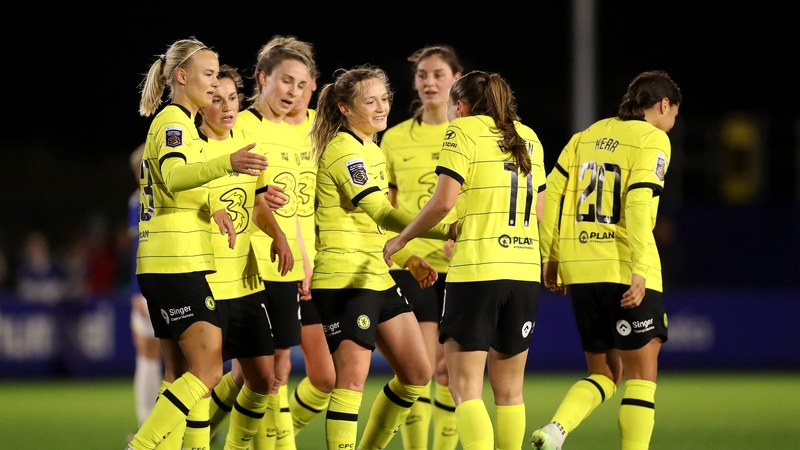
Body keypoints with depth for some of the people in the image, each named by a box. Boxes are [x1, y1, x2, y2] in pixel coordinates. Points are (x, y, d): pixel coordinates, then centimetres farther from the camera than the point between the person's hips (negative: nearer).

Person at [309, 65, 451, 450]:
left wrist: (409, 260, 16)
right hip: (344, 279, -10)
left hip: (378, 277, 10)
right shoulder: (343, 150, -13)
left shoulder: (370, 150, 17)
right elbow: (383, 215, -24)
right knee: (352, 379, -12)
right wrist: (445, 230, -30)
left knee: (416, 374, 10)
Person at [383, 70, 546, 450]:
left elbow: (444, 200, -12)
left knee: (465, 388, -6)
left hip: (476, 270, -6)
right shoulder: (527, 137, 16)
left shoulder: (463, 130, -2)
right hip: (525, 272, 6)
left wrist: (401, 240, 1)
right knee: (509, 390, 12)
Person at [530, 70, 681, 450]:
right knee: (641, 374, 1)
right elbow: (639, 202, -15)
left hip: (580, 270, 6)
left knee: (604, 374, 14)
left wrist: (550, 257, 15)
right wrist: (639, 270, -20)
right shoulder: (653, 139, -3)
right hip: (623, 269, -6)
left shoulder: (588, 135, 15)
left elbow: (553, 190, 10)